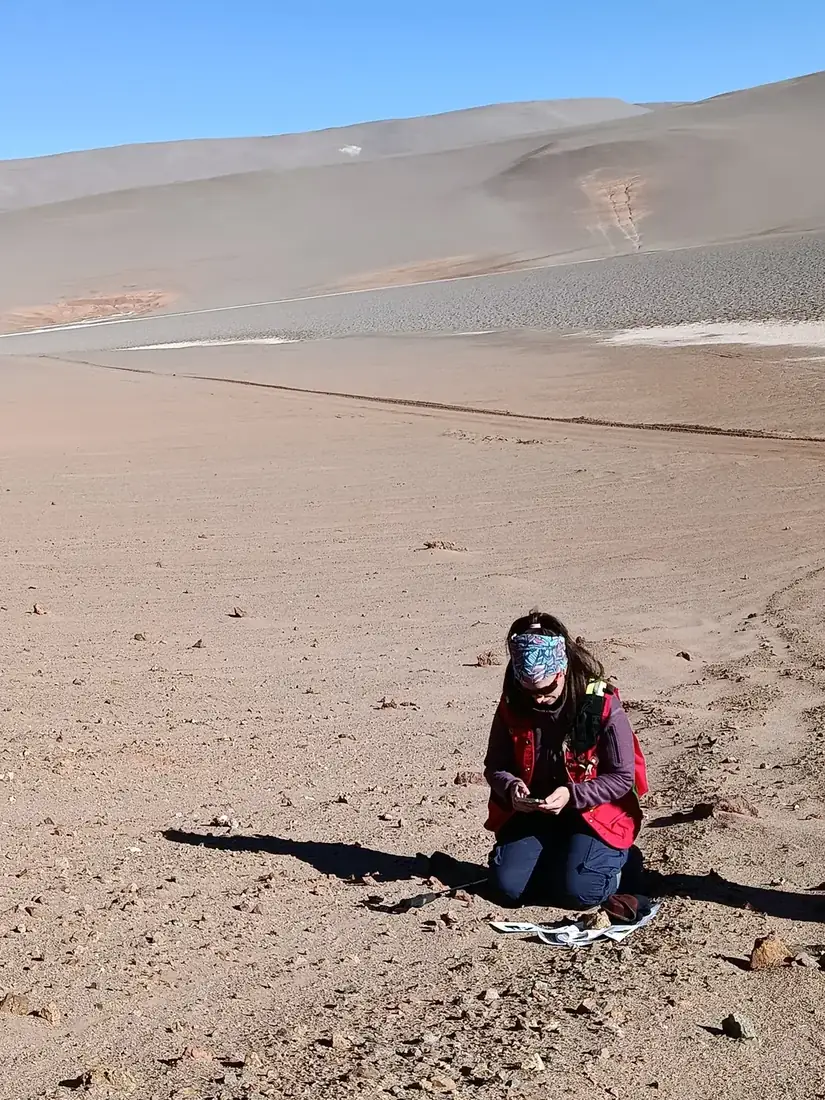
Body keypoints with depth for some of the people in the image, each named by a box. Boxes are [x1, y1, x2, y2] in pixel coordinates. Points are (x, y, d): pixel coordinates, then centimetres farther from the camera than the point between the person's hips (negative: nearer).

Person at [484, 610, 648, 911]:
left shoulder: (603, 706, -18)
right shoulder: (512, 706, -7)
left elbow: (622, 777, -14)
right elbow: (494, 766, 3)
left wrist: (572, 795, -28)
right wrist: (510, 787, -21)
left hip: (592, 813, -4)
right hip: (531, 813, 4)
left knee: (578, 891, -24)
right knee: (508, 886, -15)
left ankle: (614, 858, 11)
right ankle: (554, 856, 16)